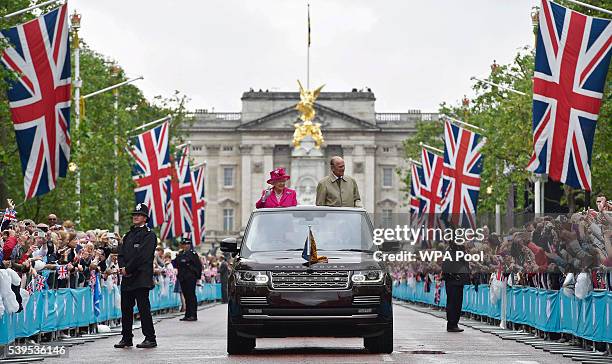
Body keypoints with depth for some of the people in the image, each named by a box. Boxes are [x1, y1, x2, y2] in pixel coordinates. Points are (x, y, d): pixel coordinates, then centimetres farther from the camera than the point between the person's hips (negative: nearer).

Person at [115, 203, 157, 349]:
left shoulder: (149, 235, -3)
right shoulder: (129, 235, 21)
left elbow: (142, 255, -13)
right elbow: (122, 252, 14)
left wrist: (127, 269, -13)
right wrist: (122, 267, -5)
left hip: (141, 278, -7)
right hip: (127, 278, 7)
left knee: (143, 308, -8)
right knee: (126, 308, 8)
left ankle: (150, 338, -4)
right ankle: (126, 338, 15)